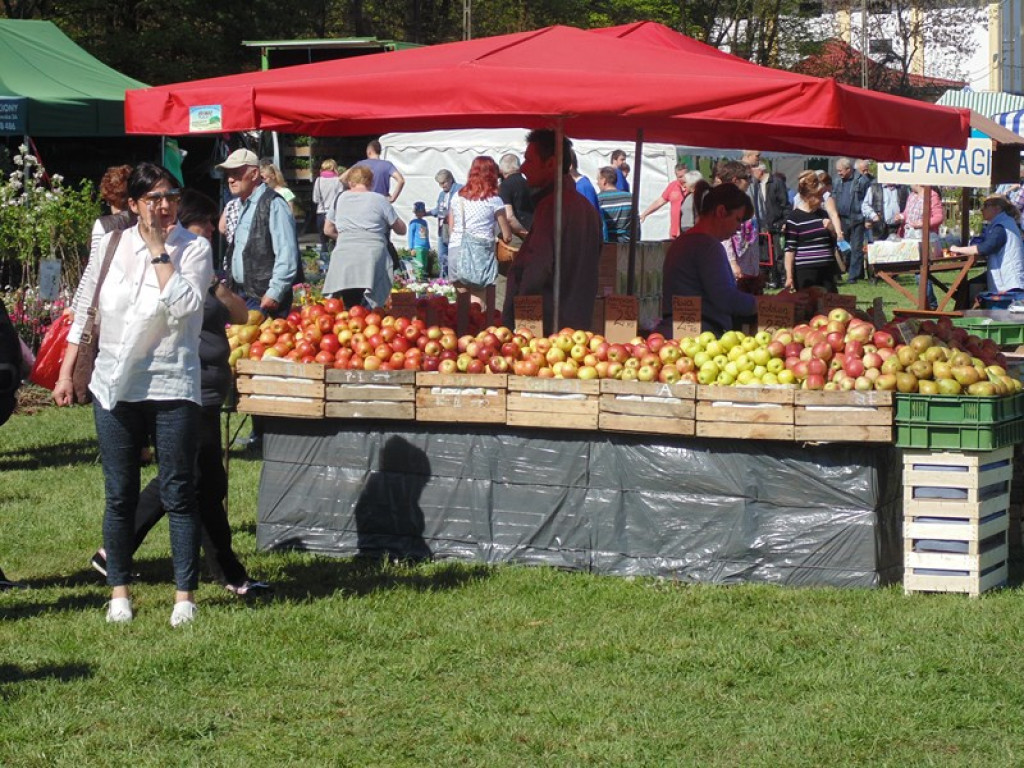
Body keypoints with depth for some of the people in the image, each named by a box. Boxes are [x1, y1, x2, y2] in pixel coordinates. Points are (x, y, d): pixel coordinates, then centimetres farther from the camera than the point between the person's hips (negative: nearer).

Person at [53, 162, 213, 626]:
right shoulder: (110, 245, 6)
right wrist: (66, 372, 11)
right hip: (115, 386, 3)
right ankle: (119, 590, 20)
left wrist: (159, 250, -16)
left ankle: (185, 594, 6)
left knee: (177, 493, -1)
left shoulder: (194, 249, -4)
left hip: (172, 386, -3)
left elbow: (183, 305, -21)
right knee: (119, 495, 9)